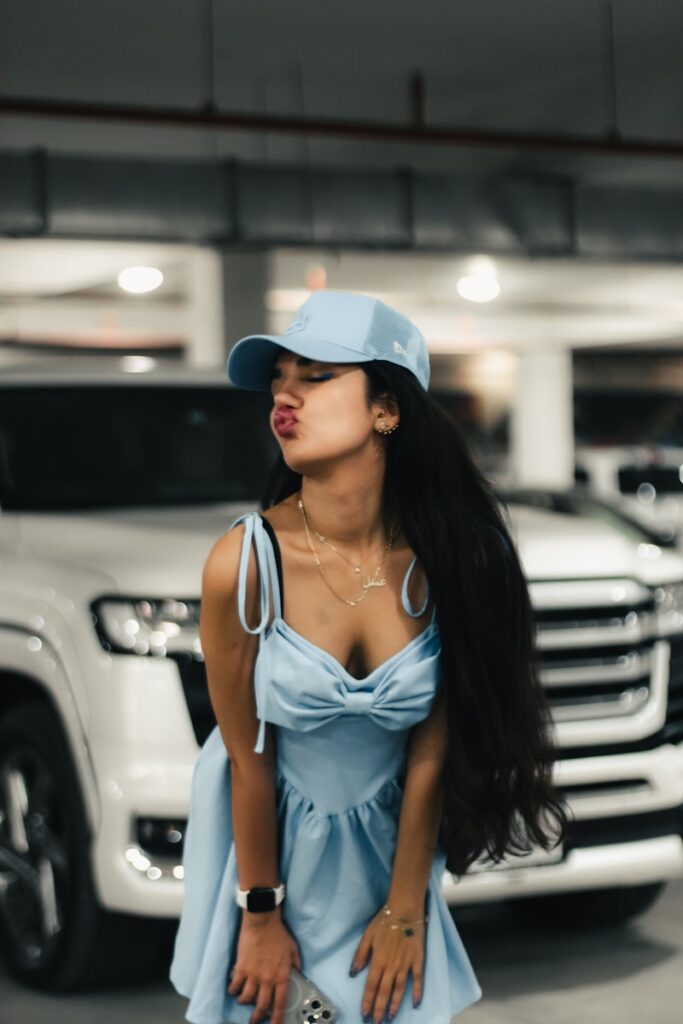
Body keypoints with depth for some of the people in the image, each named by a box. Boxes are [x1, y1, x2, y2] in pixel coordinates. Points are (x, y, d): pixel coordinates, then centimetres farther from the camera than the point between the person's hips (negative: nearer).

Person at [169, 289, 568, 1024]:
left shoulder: (444, 558, -19)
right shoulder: (243, 563, -24)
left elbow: (432, 750, -11)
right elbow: (247, 758, -14)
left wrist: (404, 910, -5)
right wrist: (262, 916, -7)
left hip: (387, 837, 2)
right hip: (266, 833, -1)